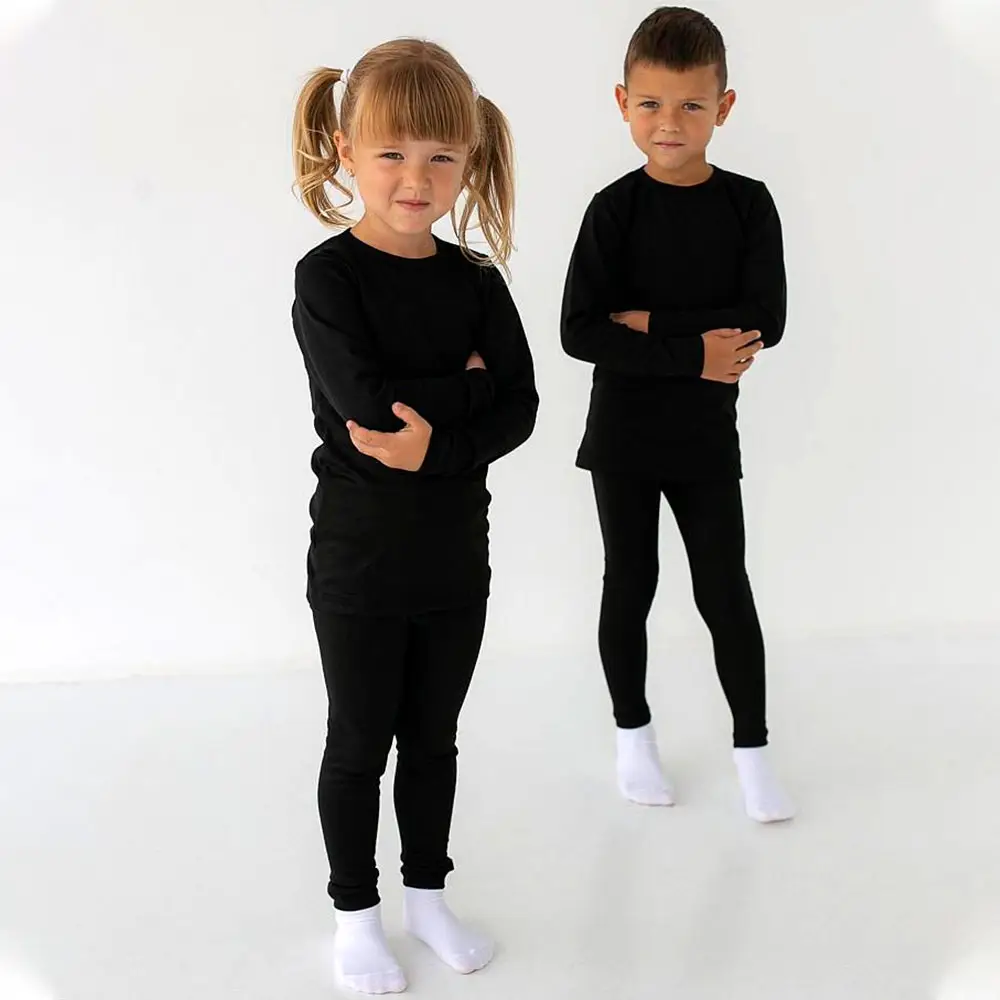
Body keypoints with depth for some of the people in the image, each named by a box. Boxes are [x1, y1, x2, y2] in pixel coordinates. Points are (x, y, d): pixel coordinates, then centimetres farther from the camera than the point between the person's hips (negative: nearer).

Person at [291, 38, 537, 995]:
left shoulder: (476, 281, 0)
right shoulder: (328, 277, -12)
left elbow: (519, 409, -8)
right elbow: (365, 400, -25)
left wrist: (439, 443, -24)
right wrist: (467, 383, -14)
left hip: (456, 554, 4)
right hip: (358, 558, -4)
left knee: (432, 736, 17)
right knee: (360, 743, 10)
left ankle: (427, 896, 35)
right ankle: (355, 914, 28)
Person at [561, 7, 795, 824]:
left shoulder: (747, 204, -5)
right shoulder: (614, 210, -8)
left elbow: (765, 320, -15)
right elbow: (579, 332, -16)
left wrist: (652, 322, -20)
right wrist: (693, 352, -22)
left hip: (707, 440, 0)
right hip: (622, 438, 0)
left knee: (726, 593, 6)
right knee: (630, 586, 12)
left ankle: (752, 748, 21)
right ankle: (634, 734, 30)